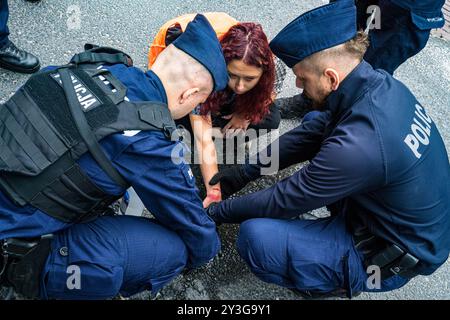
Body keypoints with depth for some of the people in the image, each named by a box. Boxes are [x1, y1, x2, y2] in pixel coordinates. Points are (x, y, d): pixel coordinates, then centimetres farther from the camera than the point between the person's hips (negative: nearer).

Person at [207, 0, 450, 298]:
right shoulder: (381, 84, -10)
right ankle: (342, 222, 14)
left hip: (392, 255, -8)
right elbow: (310, 133, 1)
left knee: (255, 237, -23)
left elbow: (285, 201, -23)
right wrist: (246, 171, 2)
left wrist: (218, 212, -7)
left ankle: (338, 283, 4)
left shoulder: (357, 147, -37)